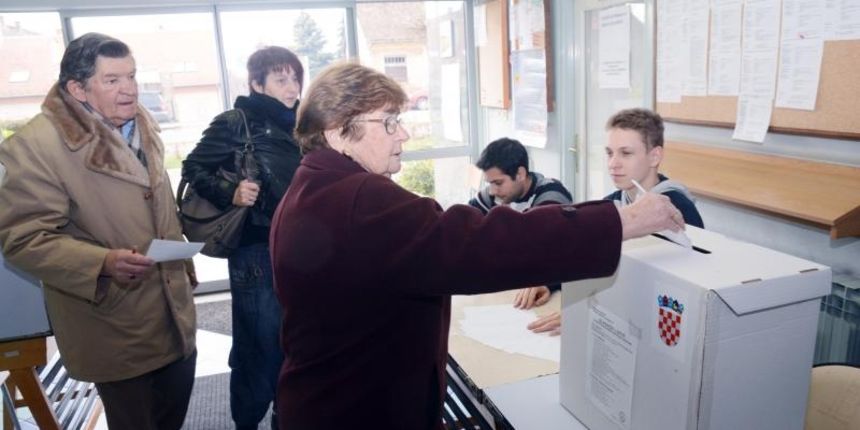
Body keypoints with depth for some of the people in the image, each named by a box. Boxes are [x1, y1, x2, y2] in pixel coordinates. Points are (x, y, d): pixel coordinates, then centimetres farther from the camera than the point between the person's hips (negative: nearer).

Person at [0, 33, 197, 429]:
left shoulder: (142, 126, 6)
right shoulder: (38, 145, -19)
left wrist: (183, 264, 20)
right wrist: (103, 262, -33)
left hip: (173, 309, 7)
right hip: (118, 329, -7)